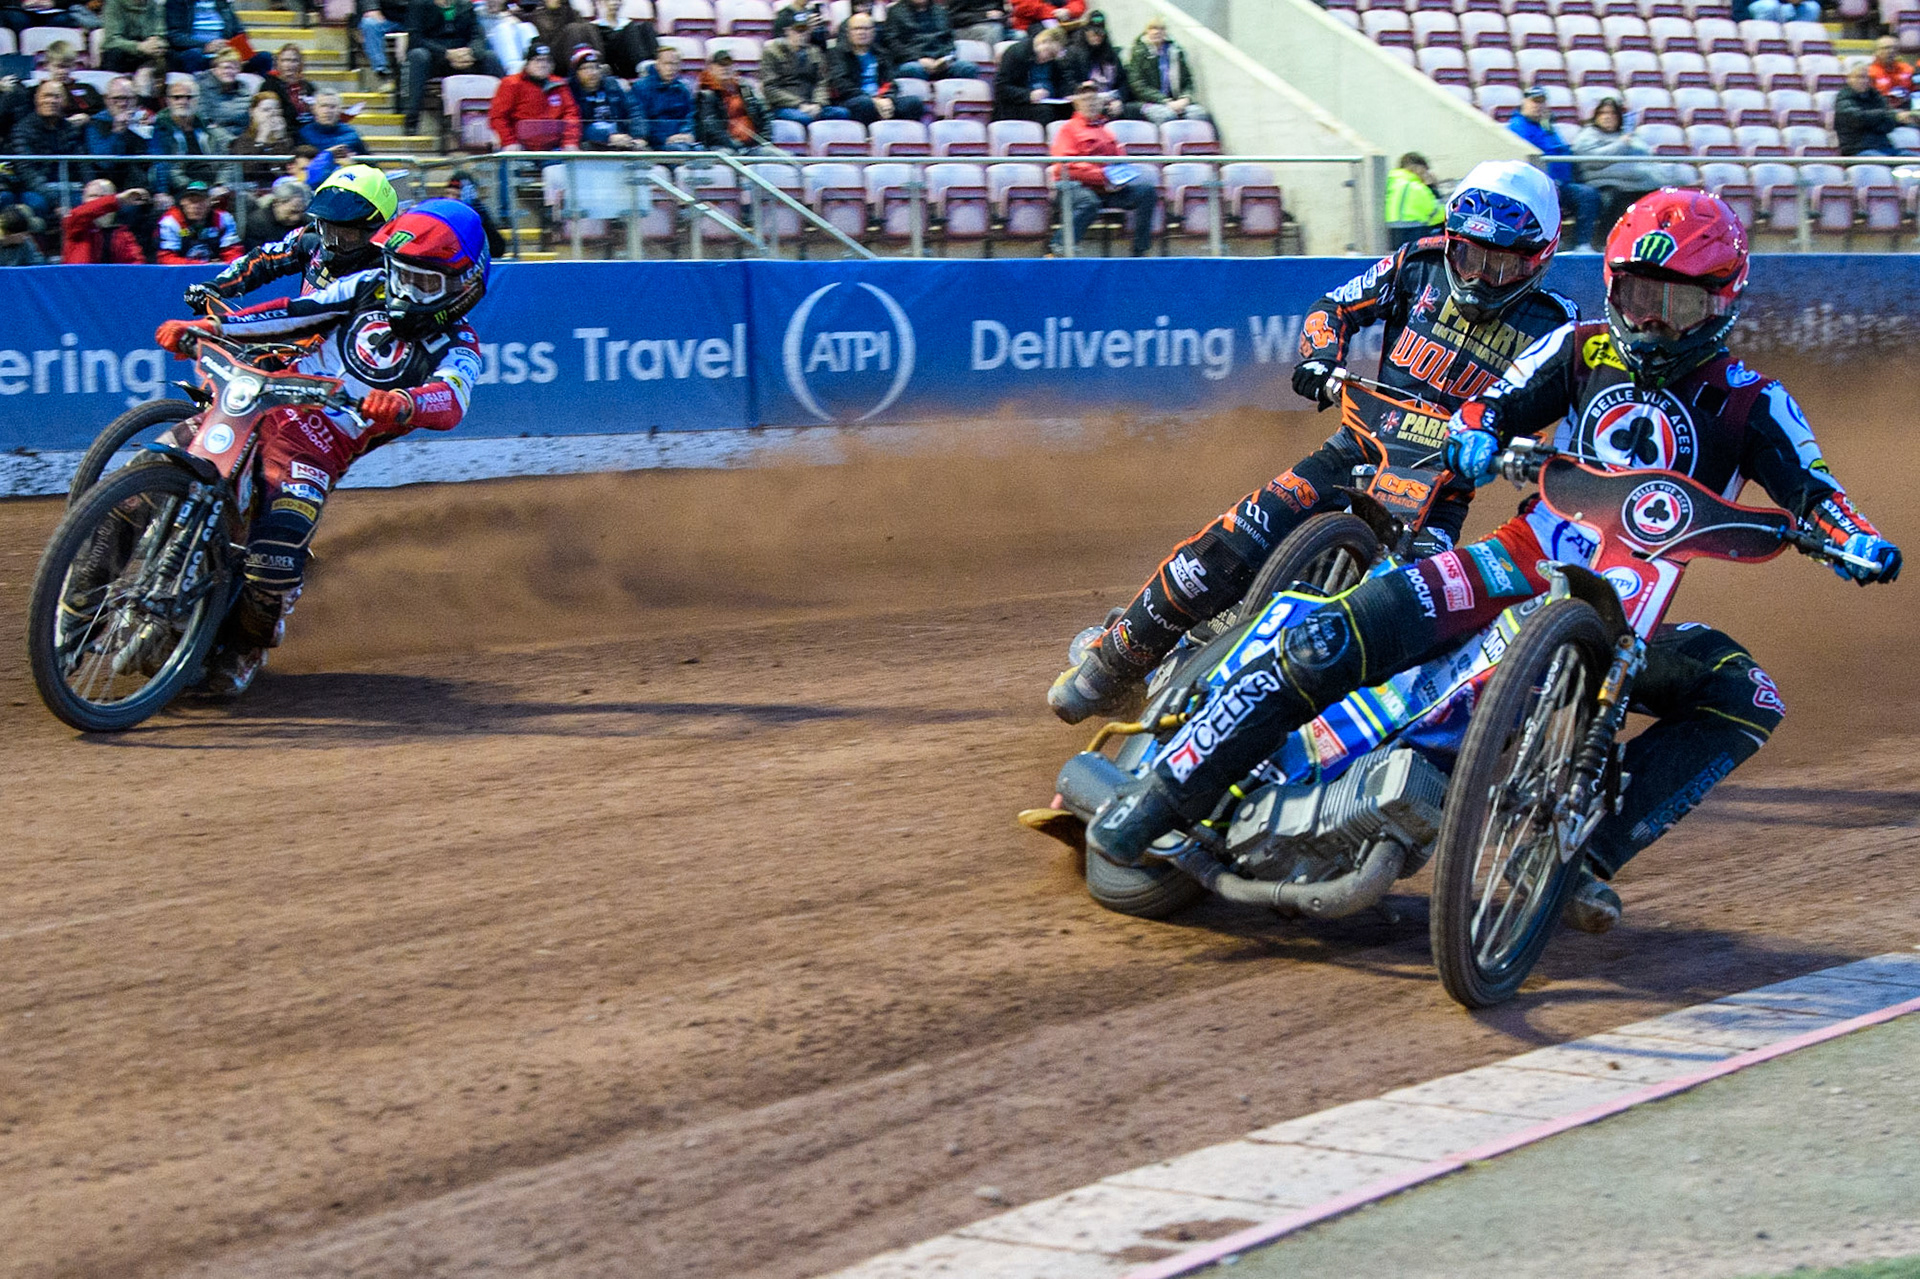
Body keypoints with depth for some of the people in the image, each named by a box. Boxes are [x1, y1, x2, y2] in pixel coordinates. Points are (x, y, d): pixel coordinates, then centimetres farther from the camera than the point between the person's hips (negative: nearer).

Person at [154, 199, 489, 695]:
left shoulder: (456, 349, -2)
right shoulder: (371, 287, 12)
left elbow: (450, 401, -23)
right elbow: (298, 312, 12)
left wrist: (403, 404, -46)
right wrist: (210, 326, 1)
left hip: (321, 450, -5)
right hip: (263, 400, 5)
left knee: (276, 559, -24)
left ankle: (249, 644, 6)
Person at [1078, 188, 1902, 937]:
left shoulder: (1749, 406, 5)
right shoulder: (1583, 349, 11)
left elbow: (1812, 491, -3)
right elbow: (1499, 403, 9)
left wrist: (1856, 538, -25)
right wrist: (1472, 433, -15)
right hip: (1521, 564, -1)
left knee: (1747, 697, -25)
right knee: (1332, 641, -23)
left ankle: (1589, 850, -28)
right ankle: (1158, 799, -18)